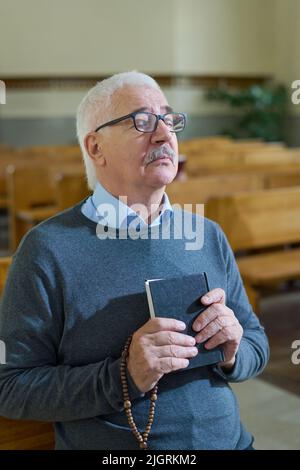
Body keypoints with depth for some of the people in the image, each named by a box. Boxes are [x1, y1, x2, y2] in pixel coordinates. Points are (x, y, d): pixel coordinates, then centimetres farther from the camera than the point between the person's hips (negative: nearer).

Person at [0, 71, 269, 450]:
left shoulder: (208, 235, 5)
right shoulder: (48, 249, -9)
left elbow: (256, 344, 11)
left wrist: (232, 355, -10)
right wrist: (123, 378, -20)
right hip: (112, 449, -2)